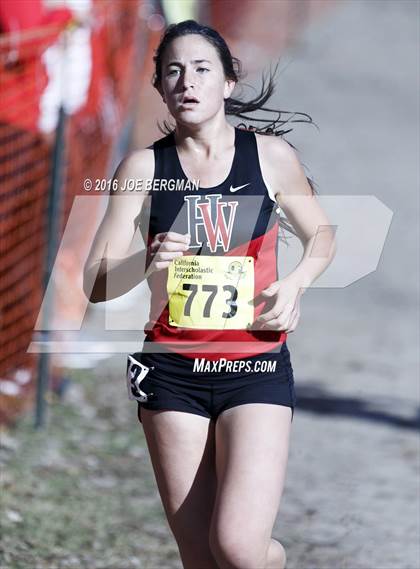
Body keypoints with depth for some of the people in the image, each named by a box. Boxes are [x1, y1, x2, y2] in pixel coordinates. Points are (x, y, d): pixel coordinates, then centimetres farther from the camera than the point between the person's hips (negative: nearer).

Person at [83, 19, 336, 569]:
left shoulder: (270, 155, 1)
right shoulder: (144, 167, 1)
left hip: (255, 368, -1)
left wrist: (295, 284, -3)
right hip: (172, 373, 1)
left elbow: (322, 238, 18)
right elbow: (95, 284, -2)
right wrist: (146, 263, -23)